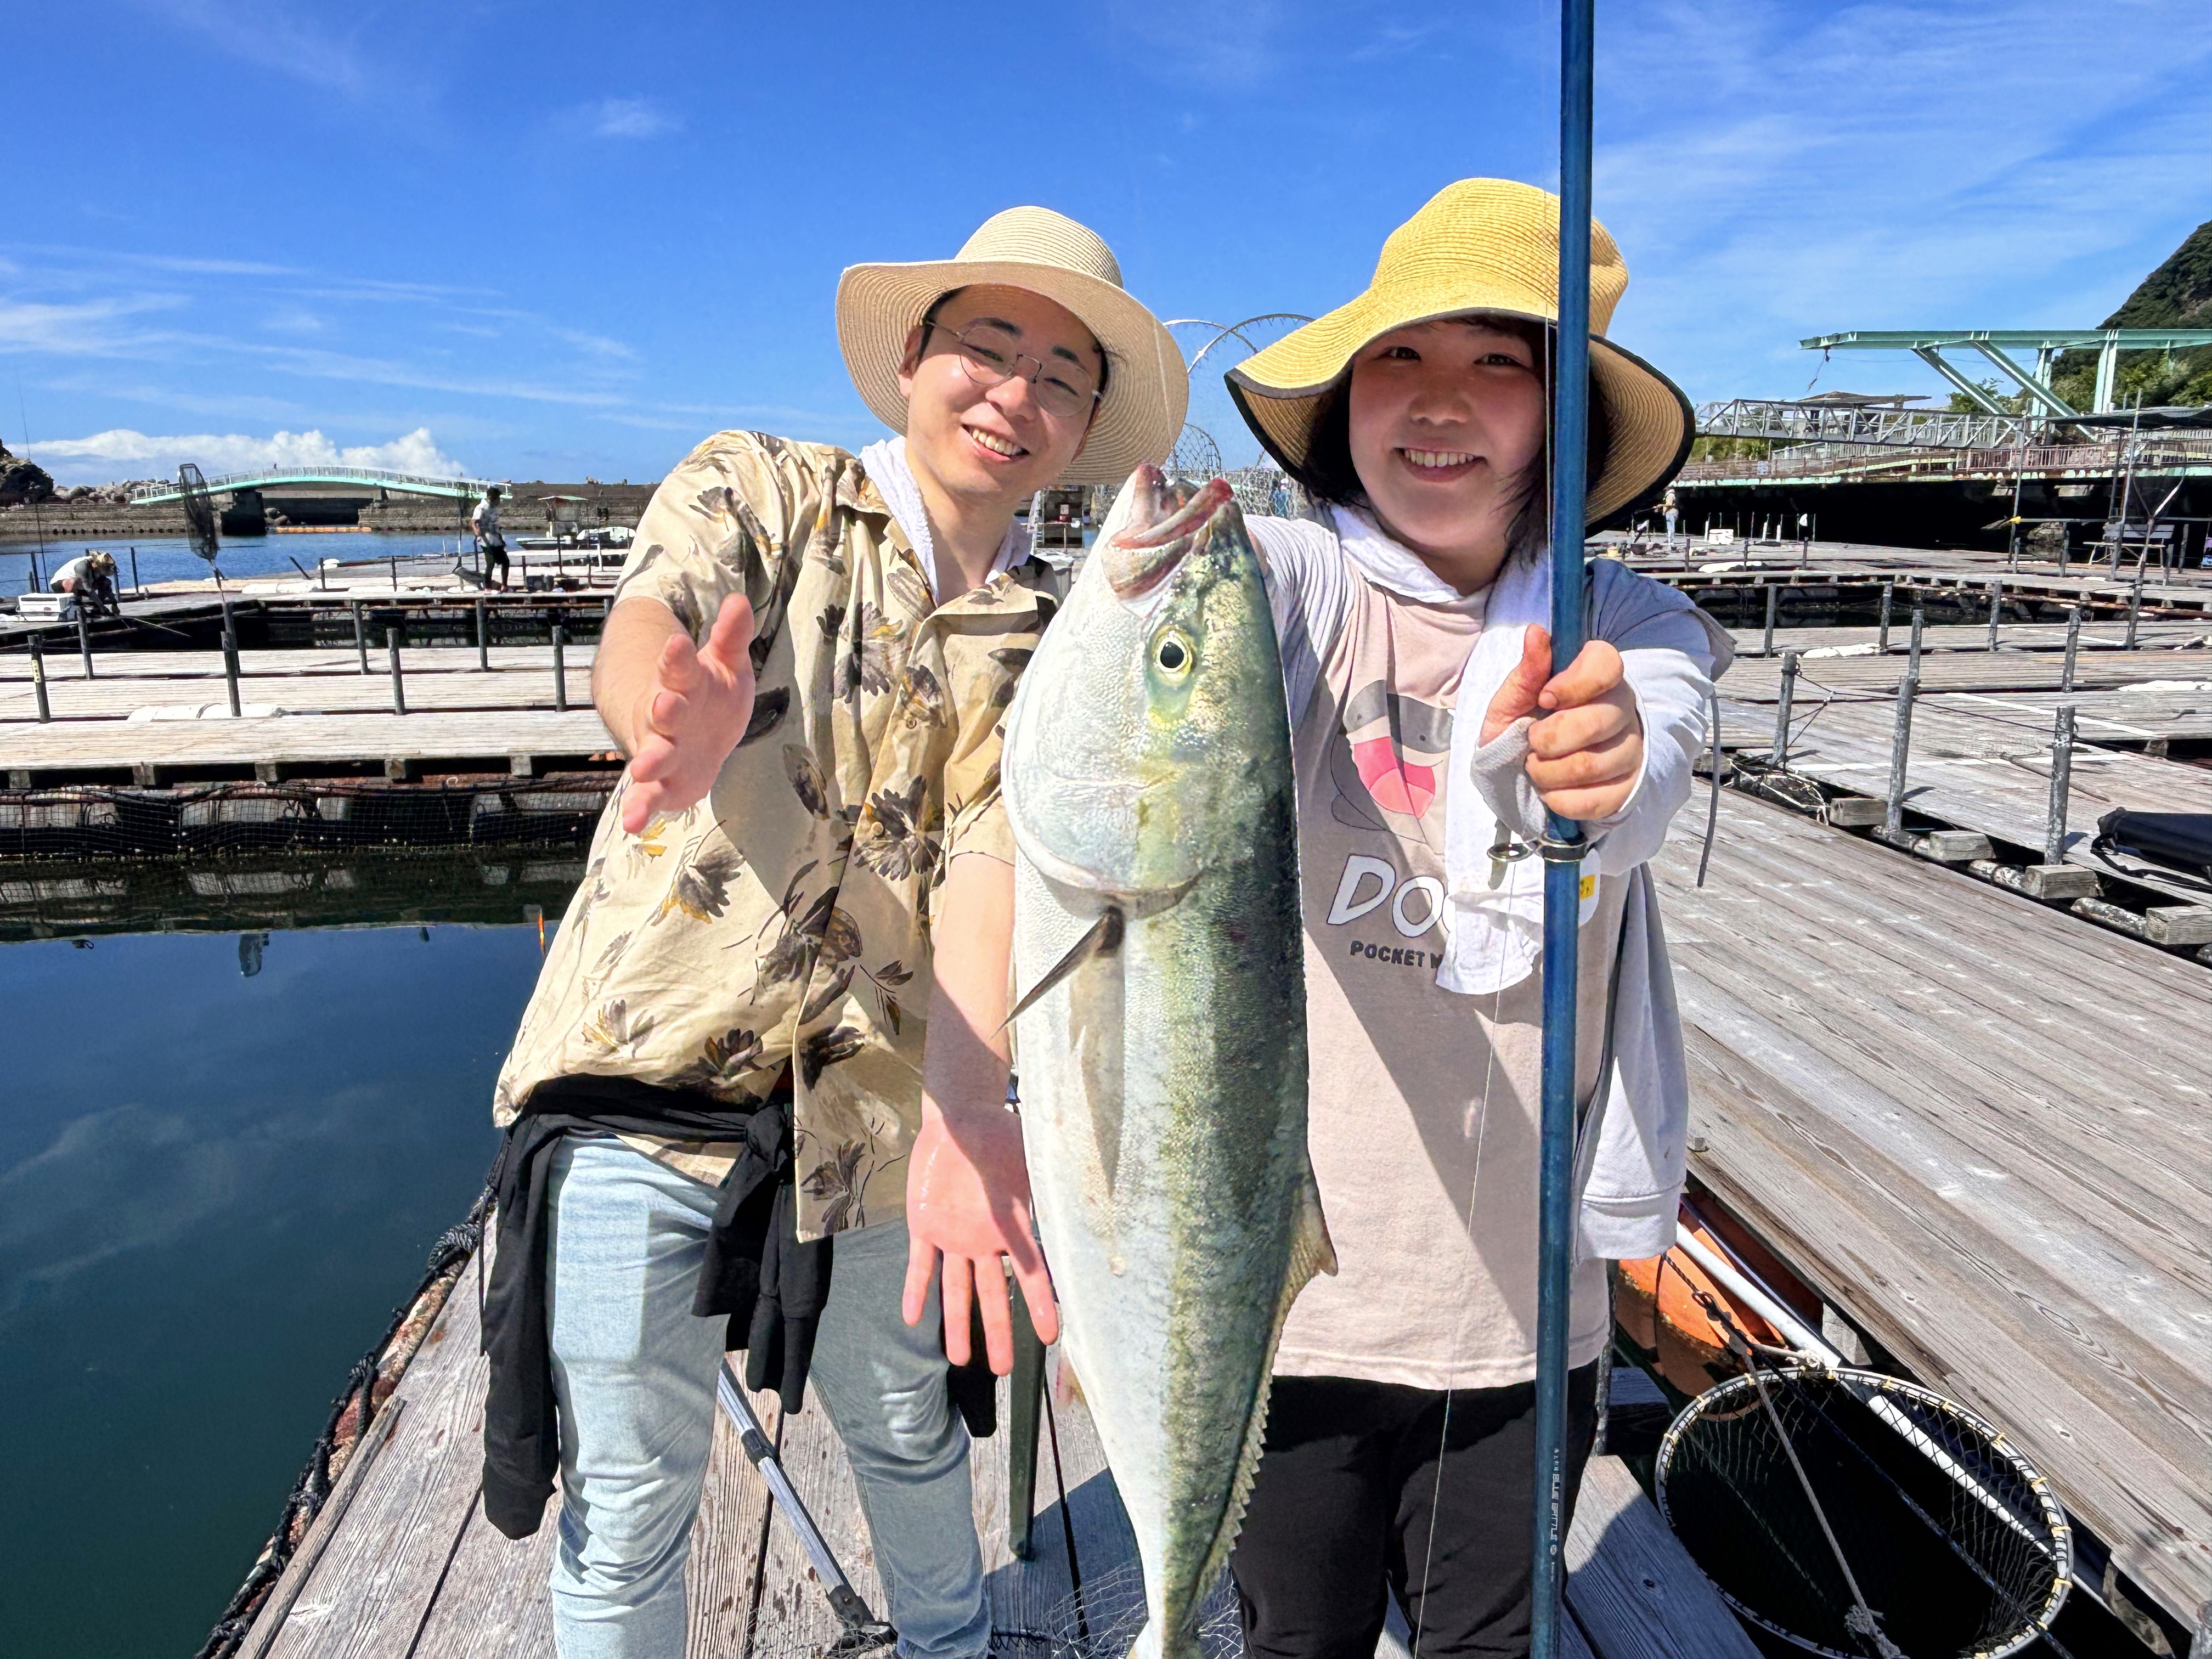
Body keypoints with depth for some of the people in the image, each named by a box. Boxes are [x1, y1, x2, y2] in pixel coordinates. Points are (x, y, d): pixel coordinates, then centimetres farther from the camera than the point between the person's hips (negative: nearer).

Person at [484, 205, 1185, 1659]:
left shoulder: (1044, 648, 4)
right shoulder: (760, 487, 0)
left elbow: (990, 851, -12)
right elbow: (651, 621, -21)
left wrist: (965, 1108, -29)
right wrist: (684, 718, -47)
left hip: (870, 1098, 3)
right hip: (647, 1074, -2)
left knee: (909, 1435, 22)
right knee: (629, 1501, 6)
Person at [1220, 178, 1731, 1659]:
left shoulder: (1636, 633, -2)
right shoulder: (1286, 581, -8)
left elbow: (1634, 805, -23)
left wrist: (1589, 778, -46)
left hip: (1525, 1313, 2)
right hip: (1286, 1298, -2)